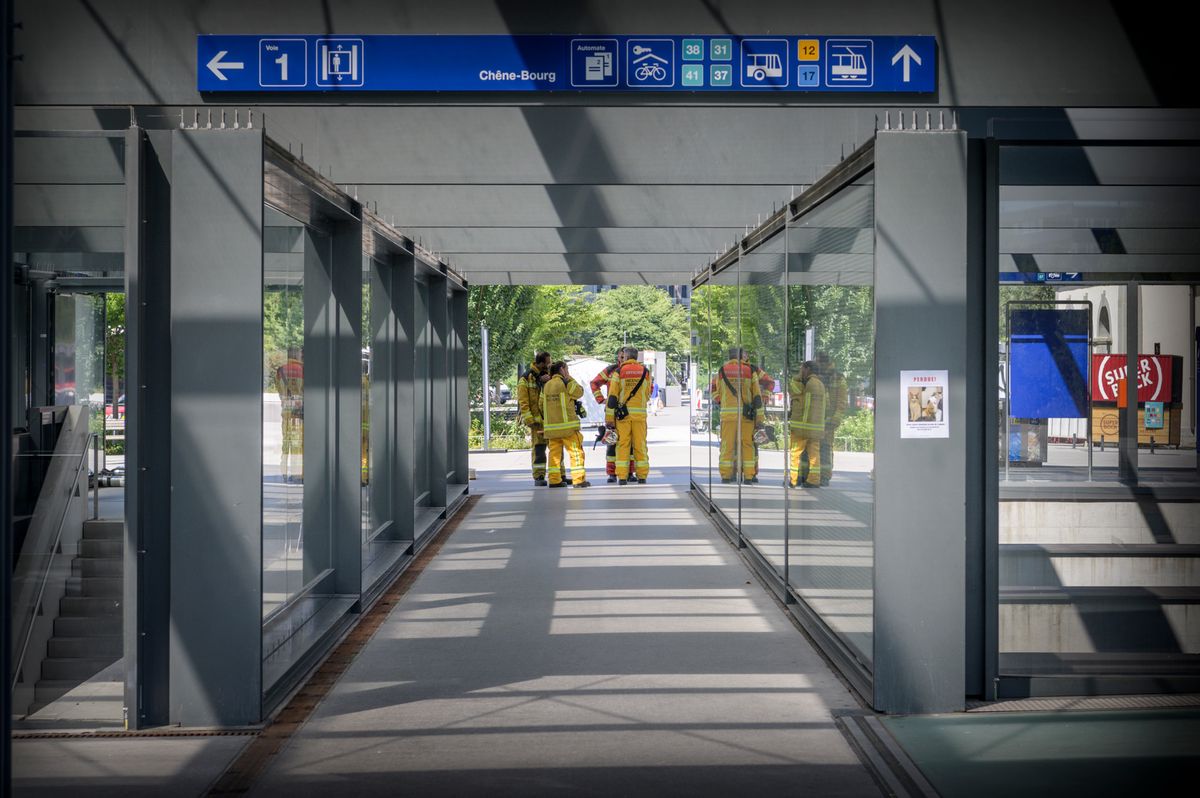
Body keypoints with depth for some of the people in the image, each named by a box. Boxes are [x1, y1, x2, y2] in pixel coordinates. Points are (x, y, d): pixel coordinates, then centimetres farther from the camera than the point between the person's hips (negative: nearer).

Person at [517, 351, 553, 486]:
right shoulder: (526, 379, -6)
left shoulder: (549, 375, 12)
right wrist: (529, 420, -16)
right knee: (538, 448, -5)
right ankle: (539, 477, -1)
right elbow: (523, 402, -10)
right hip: (537, 420, -6)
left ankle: (559, 476, 15)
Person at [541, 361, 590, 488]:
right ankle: (579, 479, -6)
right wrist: (569, 378, 9)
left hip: (551, 425, 6)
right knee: (576, 451, -2)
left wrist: (545, 421, 23)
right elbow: (579, 392, 4)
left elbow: (541, 405, 14)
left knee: (554, 452, 8)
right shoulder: (565, 383, -8)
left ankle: (554, 480, 5)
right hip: (567, 425, -6)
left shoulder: (546, 386, 12)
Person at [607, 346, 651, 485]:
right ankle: (642, 476, 8)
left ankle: (622, 477, -2)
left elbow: (612, 396, -4)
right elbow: (647, 394, 12)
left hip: (623, 413, -1)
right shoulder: (645, 371, 5)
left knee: (623, 444, 2)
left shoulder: (619, 372, -2)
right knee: (640, 444, 7)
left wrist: (609, 418, -2)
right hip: (640, 413, 1)